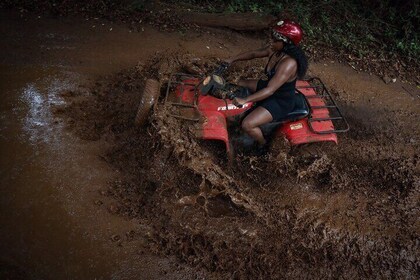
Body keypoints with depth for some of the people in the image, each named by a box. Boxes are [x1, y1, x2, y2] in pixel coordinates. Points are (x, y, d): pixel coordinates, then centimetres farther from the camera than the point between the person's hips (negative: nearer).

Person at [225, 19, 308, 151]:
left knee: (247, 125, -19)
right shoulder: (275, 50, -10)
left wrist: (245, 100, -44)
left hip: (280, 101, -9)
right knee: (239, 84, 14)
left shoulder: (289, 63, -35)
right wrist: (232, 59, -2)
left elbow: (270, 90, -39)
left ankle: (263, 144, 11)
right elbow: (254, 53, 6)